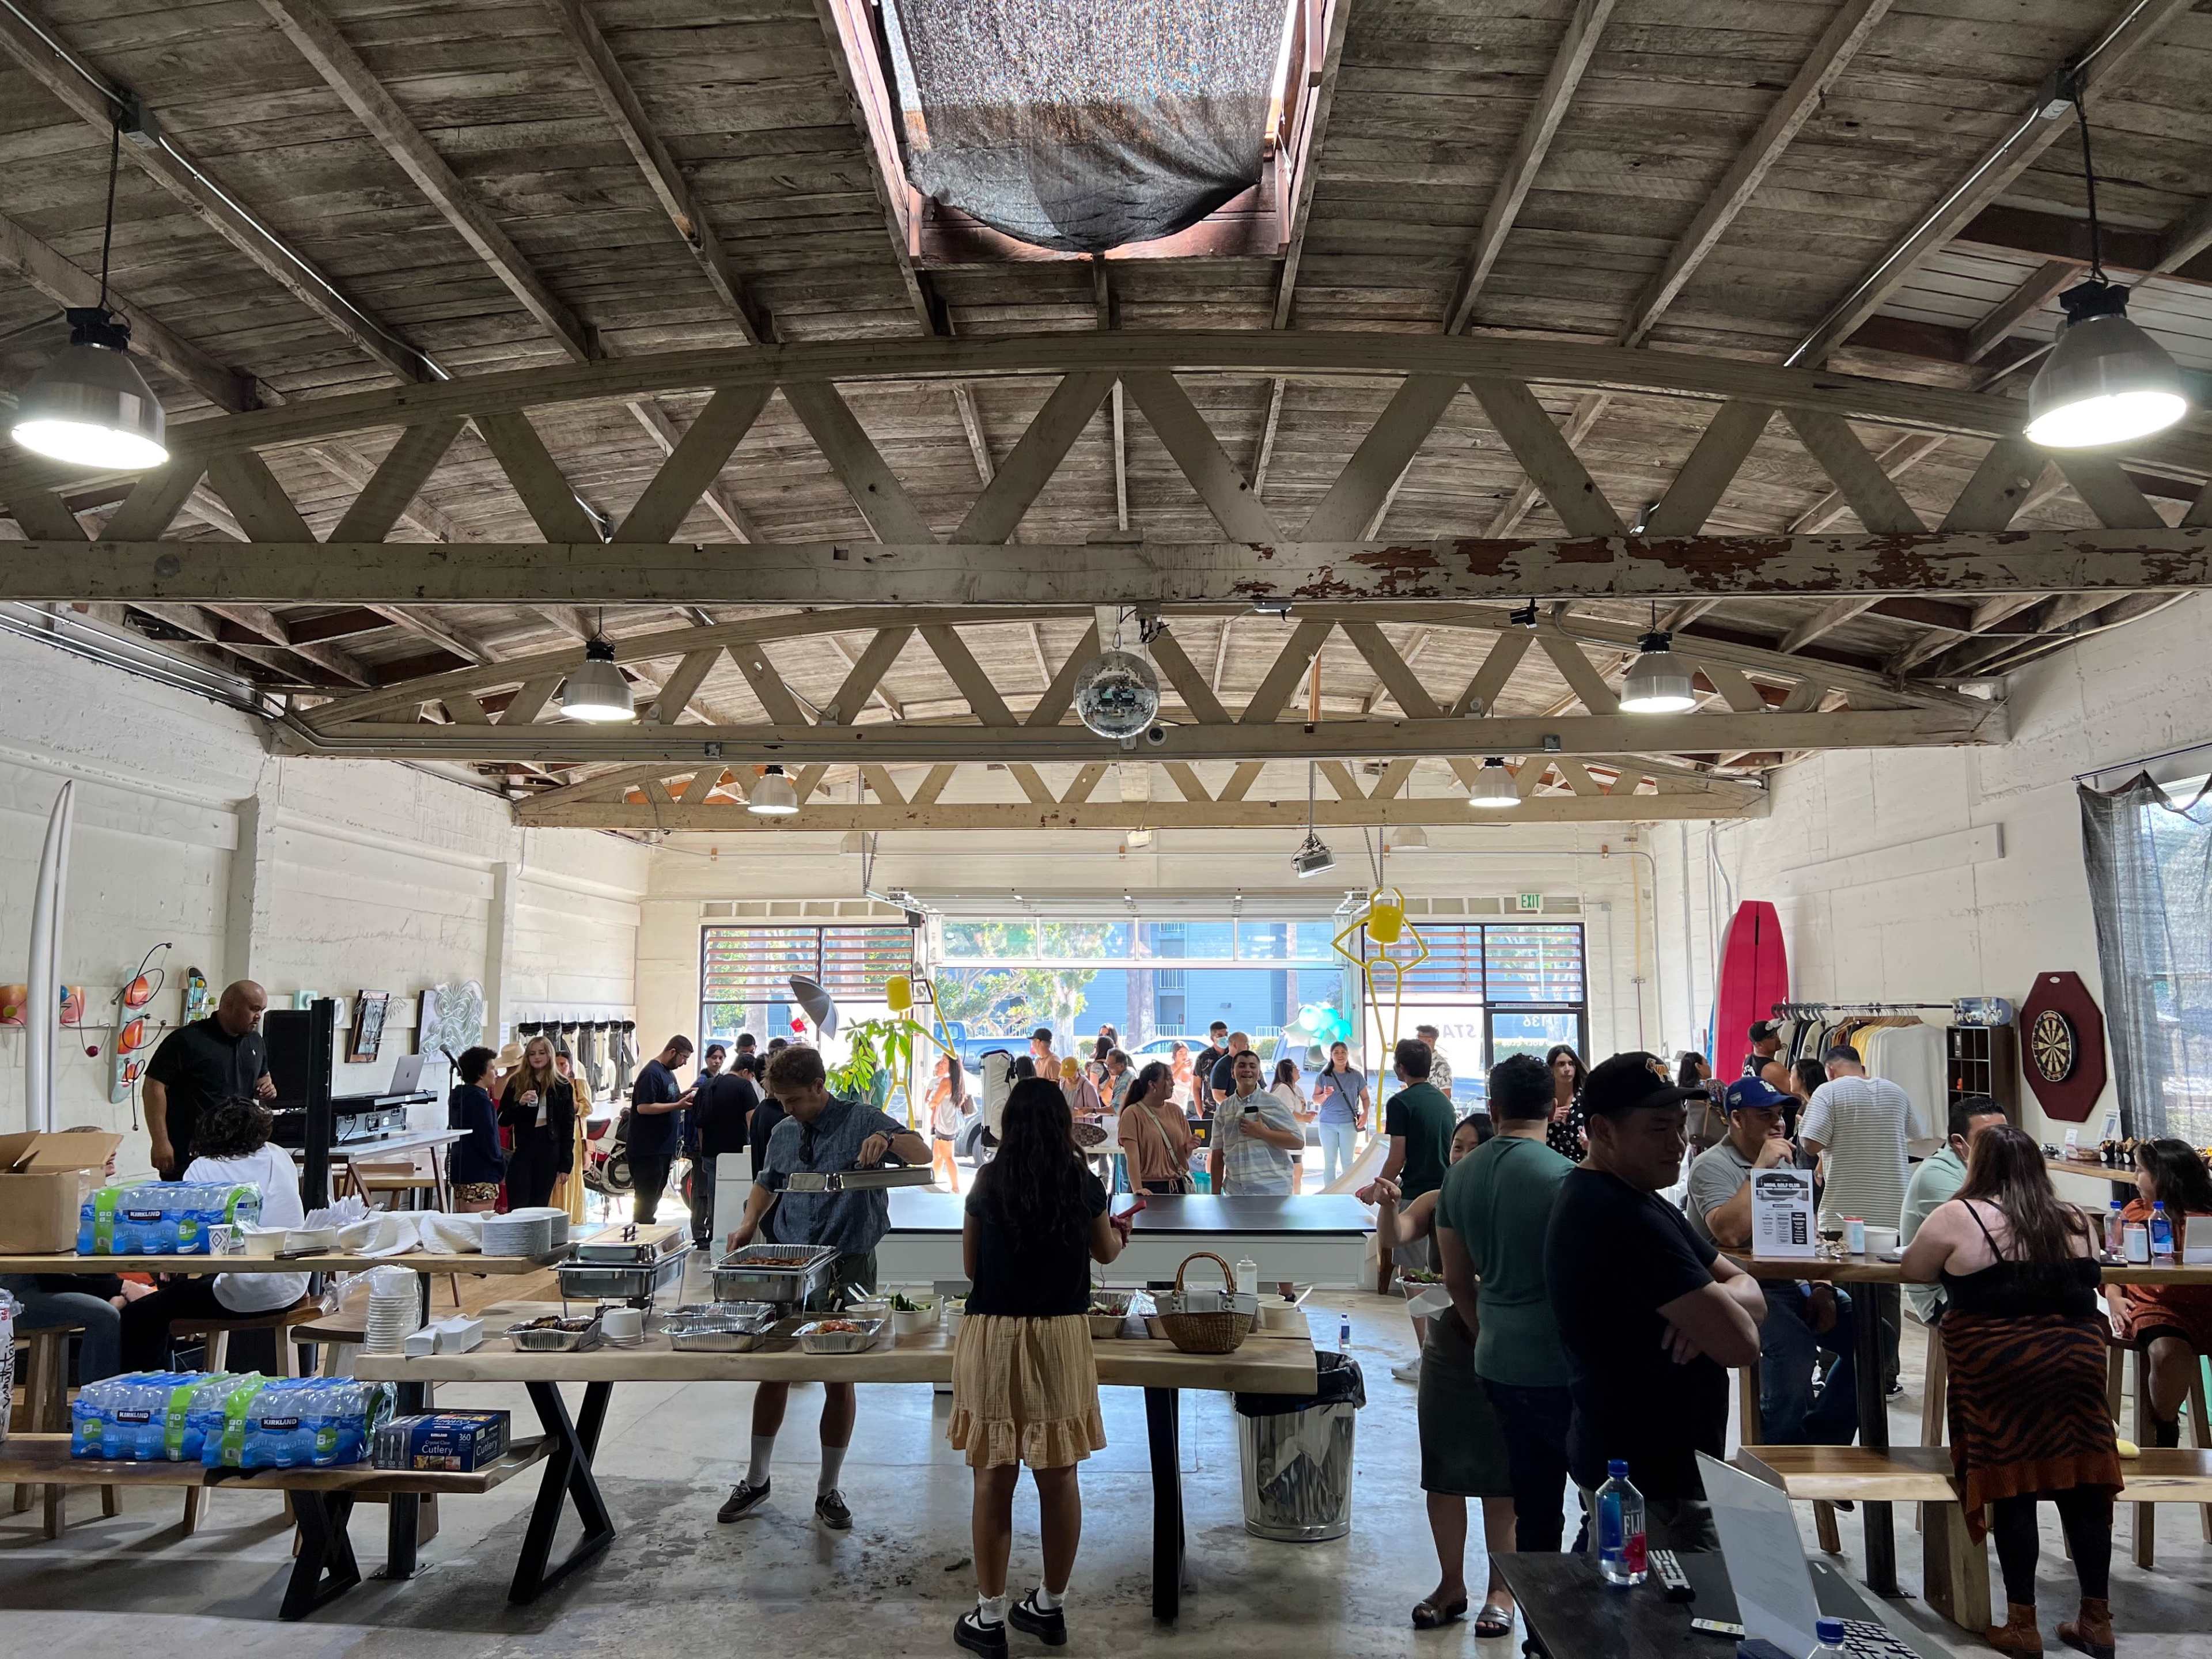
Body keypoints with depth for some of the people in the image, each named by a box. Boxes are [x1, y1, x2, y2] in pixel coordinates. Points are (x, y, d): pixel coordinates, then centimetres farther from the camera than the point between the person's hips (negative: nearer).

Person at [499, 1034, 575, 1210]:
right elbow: (502, 1121, 3)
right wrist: (519, 1104, -16)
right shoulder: (516, 1082, 4)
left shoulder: (561, 1085, 5)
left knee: (540, 1207, 5)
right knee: (518, 1208, -5)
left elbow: (568, 1126, 5)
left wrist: (566, 1163, -1)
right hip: (522, 1149, 0)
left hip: (549, 1150, 1)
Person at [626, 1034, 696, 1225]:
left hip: (664, 1147, 10)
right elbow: (643, 1107, -23)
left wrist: (681, 1097, 6)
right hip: (649, 1149, -10)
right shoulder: (651, 1073, -16)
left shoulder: (668, 1072, 15)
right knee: (646, 1198, -5)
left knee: (655, 1196, 16)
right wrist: (678, 1105, -23)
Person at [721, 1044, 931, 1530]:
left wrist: (889, 1139, -33)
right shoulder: (783, 1134, 9)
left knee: (839, 1378, 4)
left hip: (847, 1268, -4)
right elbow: (767, 1183, 24)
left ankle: (828, 1490, 19)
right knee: (773, 1371, 9)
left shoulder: (862, 1120, -6)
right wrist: (749, 1224, 6)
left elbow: (923, 1157, -13)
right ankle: (756, 1480, 27)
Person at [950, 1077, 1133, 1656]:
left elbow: (971, 1265, 5)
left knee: (994, 1478, 7)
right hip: (1061, 1338, 1)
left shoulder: (988, 1181, -4)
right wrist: (1120, 1233, 39)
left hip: (993, 1337, -1)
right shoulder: (1083, 1183, -1)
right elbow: (1105, 1253, 16)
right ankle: (1051, 1607, 27)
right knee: (1059, 1478, 12)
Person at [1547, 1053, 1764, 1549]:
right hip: (1651, 1483, -10)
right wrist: (1717, 1309, -5)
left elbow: (1748, 1287, 7)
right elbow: (1740, 1343, -27)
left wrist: (1717, 1303, -15)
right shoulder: (1627, 1219, -24)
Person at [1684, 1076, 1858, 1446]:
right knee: (1796, 1347, -31)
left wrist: (1820, 1287, 4)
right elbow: (1730, 1233, -26)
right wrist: (1760, 1169, -22)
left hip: (1793, 1283, 8)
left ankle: (1820, 1443, 8)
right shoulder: (1713, 1166, -9)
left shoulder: (1783, 1163, 17)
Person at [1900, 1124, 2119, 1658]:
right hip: (2076, 1362, 5)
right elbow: (2084, 1282, 24)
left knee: (2012, 1491, 2)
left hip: (1998, 1370, -4)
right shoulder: (2076, 1221, 10)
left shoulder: (1958, 1217, -6)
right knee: (2082, 1488, 10)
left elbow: (1911, 1272, 4)